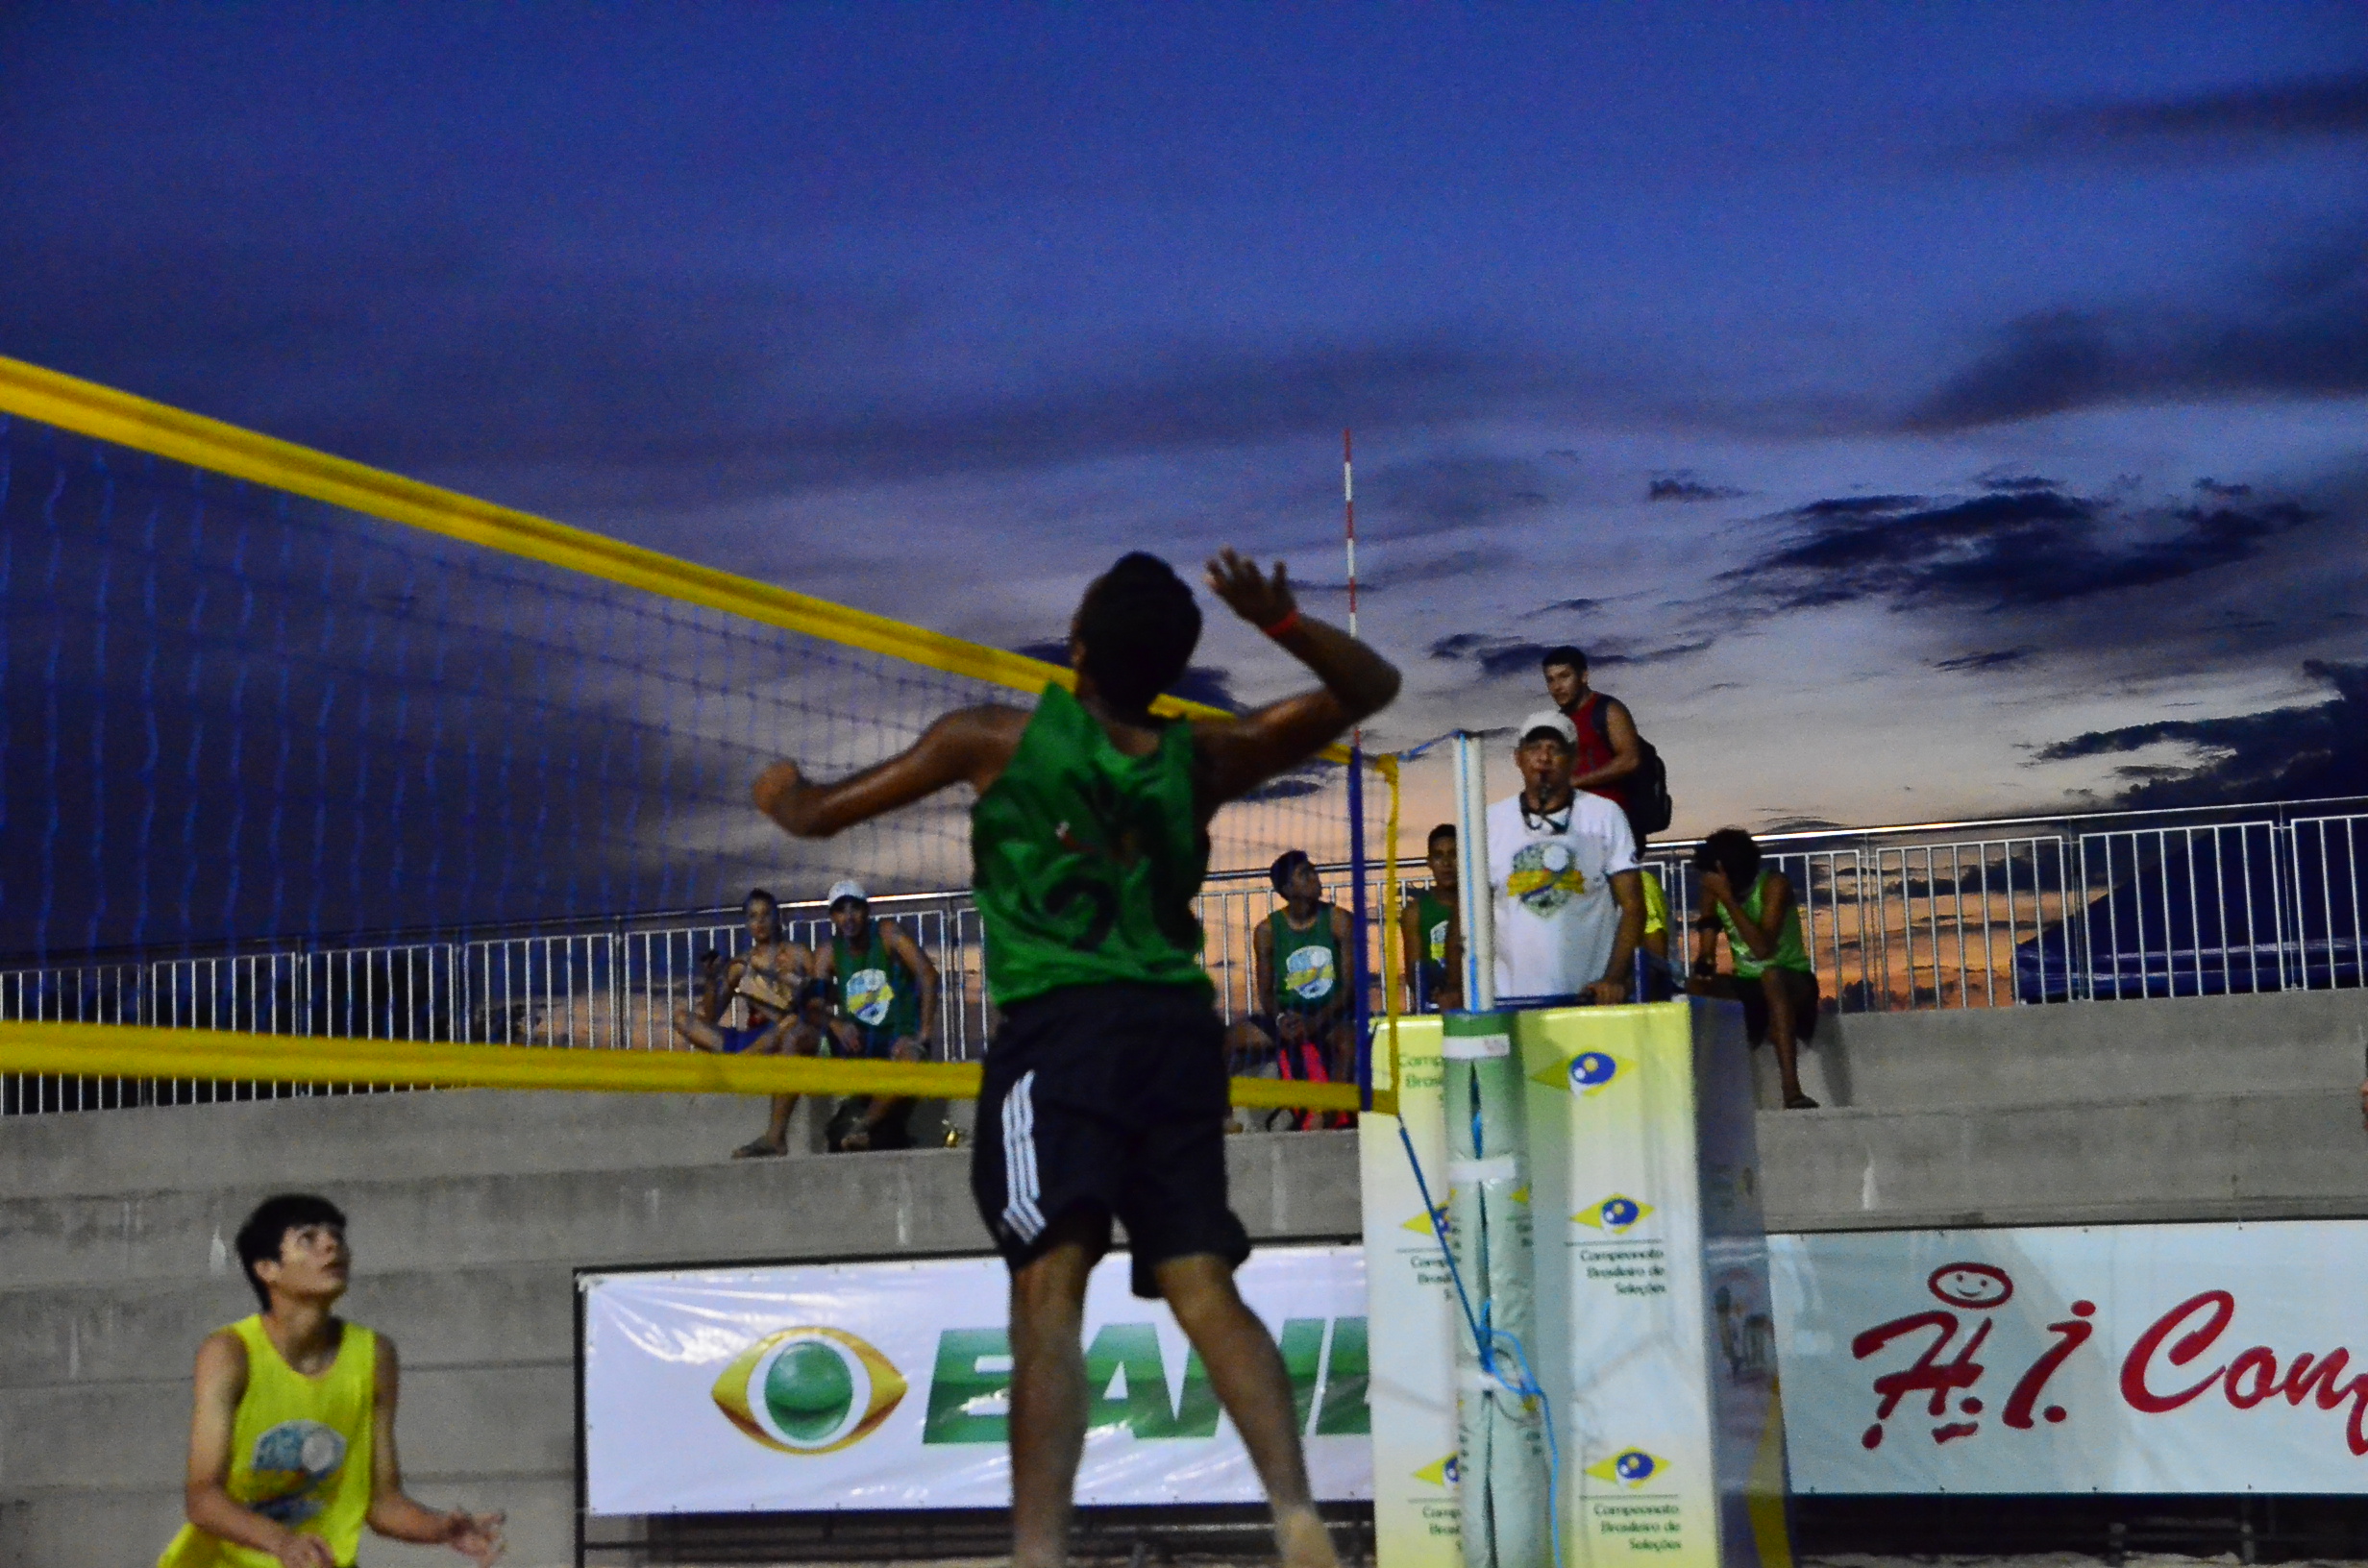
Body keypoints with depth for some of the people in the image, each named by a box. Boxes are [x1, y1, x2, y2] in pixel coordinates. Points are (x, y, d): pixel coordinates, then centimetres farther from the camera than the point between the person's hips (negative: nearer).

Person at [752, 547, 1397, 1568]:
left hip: (1059, 1025, -4)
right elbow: (1370, 688, 23)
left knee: (1050, 1285, -13)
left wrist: (782, 792, 40)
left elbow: (819, 814, 16)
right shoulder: (1205, 759, 13)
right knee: (1204, 1287, 2)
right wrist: (1281, 621, 6)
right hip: (1178, 1025, 4)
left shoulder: (995, 741, 6)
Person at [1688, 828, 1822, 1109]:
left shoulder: (1774, 885, -19)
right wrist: (1703, 962, -25)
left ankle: (1791, 1090, -47)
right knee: (1694, 987, -22)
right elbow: (1706, 949, -2)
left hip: (1792, 981, -5)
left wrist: (1727, 898, -34)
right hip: (1746, 984, 5)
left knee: (1771, 975, -39)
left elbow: (1762, 948, -31)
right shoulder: (1713, 889, -4)